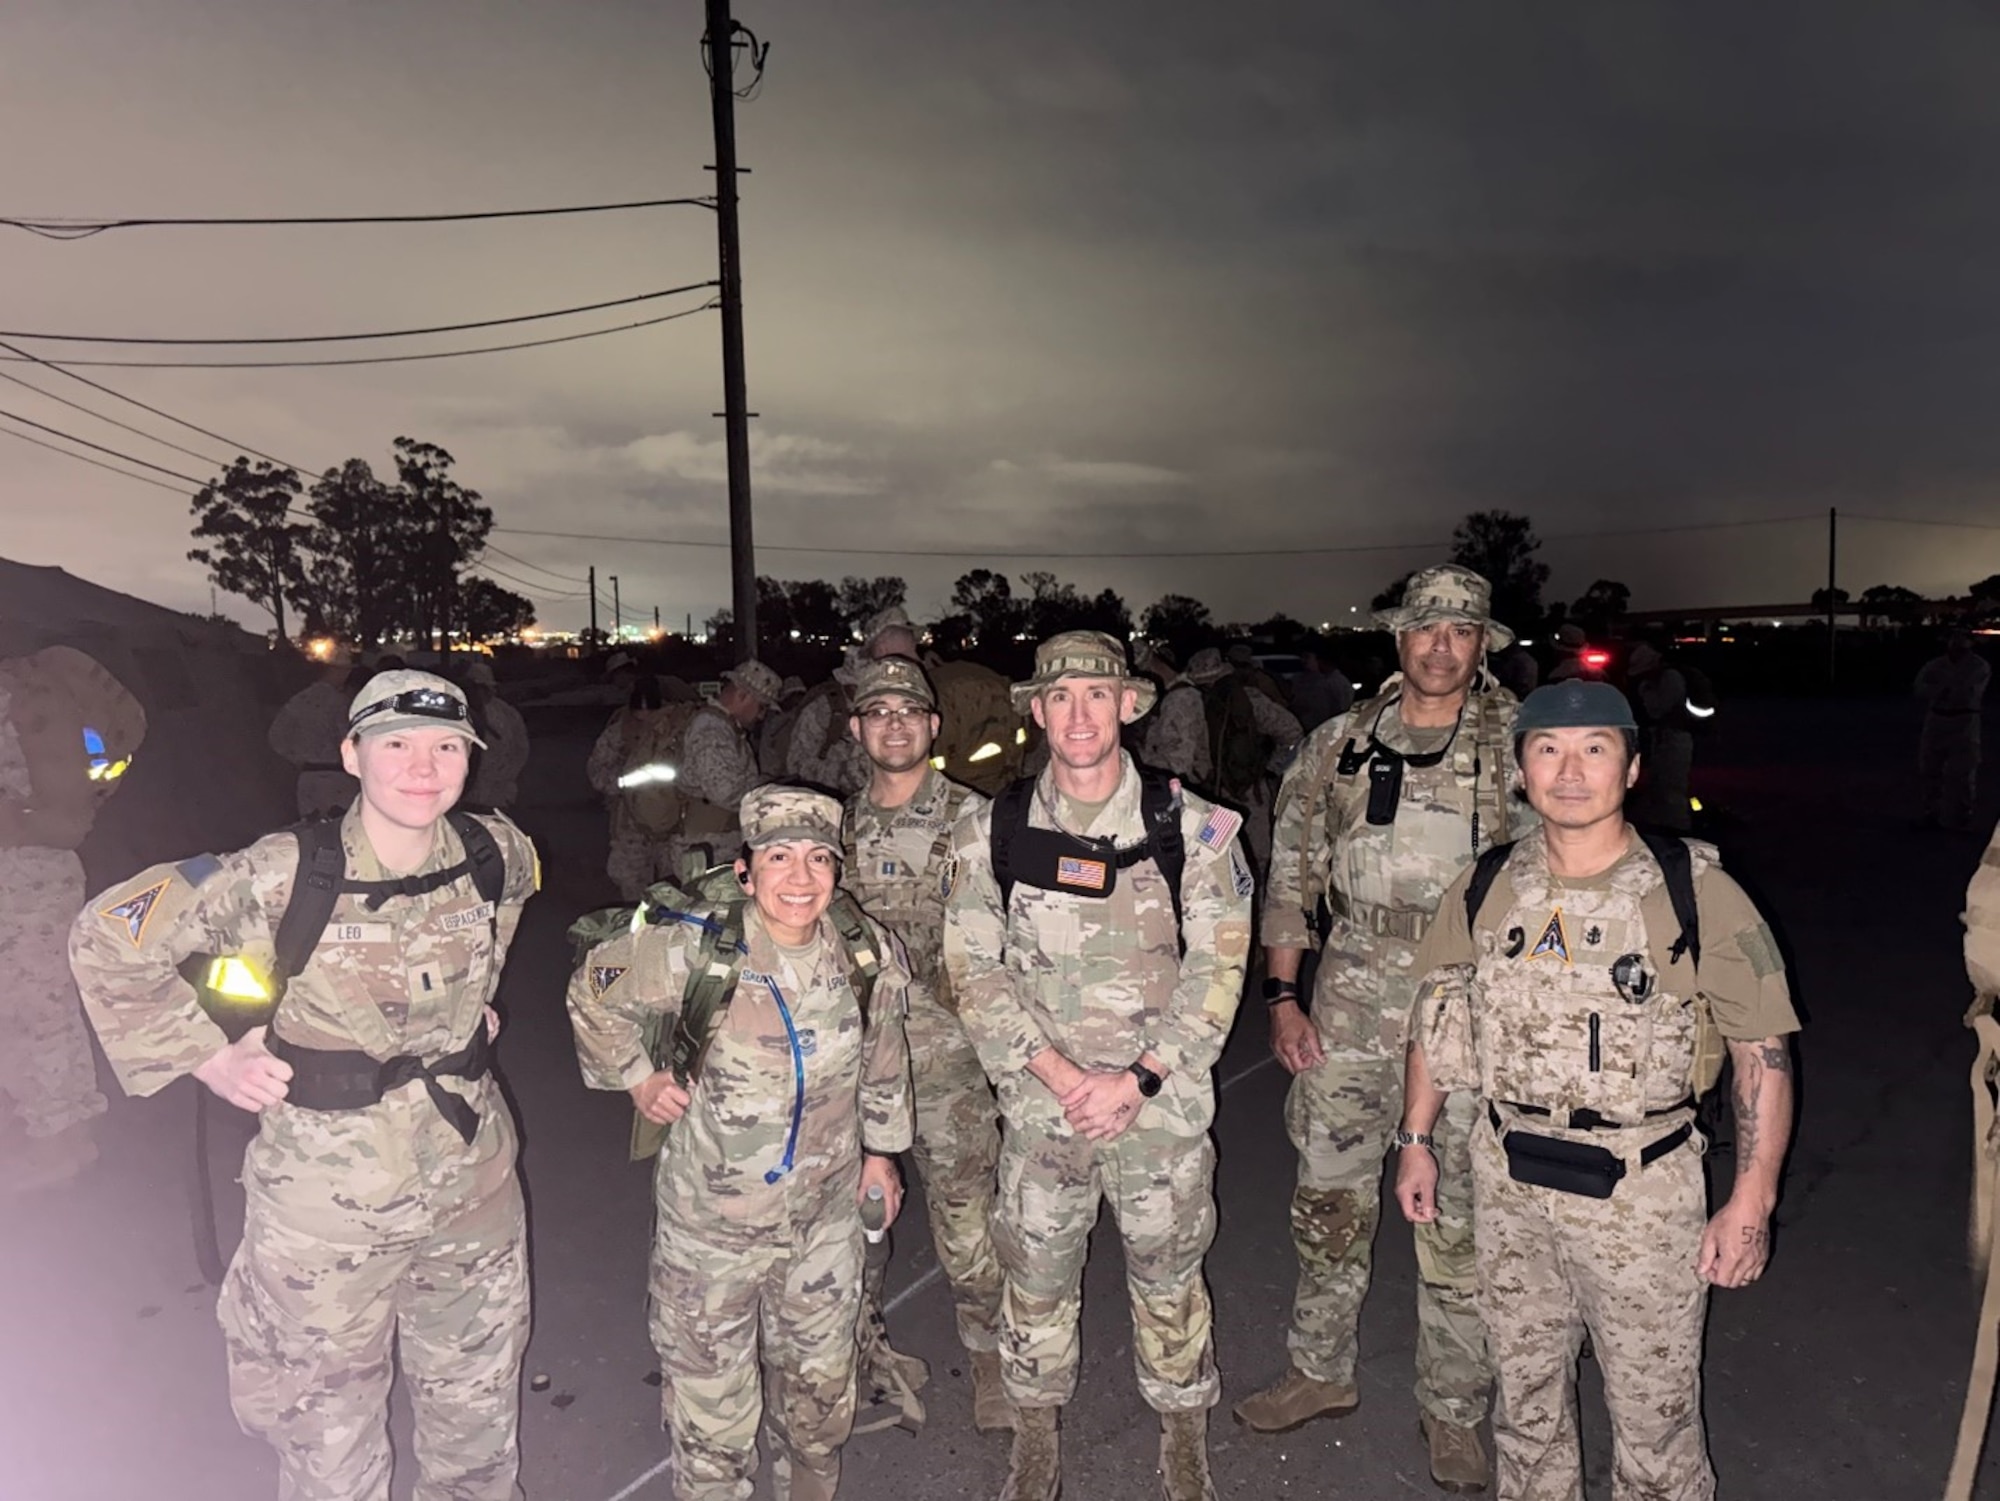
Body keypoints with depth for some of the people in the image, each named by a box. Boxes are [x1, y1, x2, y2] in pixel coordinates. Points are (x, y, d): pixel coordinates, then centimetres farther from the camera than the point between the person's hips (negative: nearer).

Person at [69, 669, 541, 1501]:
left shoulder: (497, 853, -8)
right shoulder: (284, 875, -20)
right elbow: (106, 936, -10)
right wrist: (209, 1058, -10)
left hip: (472, 1186, 4)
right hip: (327, 1208, -3)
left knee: (479, 1413, 21)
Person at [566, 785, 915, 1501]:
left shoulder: (869, 953, -11)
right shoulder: (692, 951, -22)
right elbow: (591, 994, -3)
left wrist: (881, 1147, 13)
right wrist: (636, 1076, -6)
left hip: (826, 1216, 3)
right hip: (711, 1221, -3)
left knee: (822, 1385, 23)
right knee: (711, 1392, 14)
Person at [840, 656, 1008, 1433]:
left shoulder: (972, 818, -6)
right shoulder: (840, 824, 6)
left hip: (945, 1051, -4)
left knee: (965, 1213, 1)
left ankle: (990, 1357, 22)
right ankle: (860, 1341, 37)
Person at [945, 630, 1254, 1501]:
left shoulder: (1191, 826, -6)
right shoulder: (994, 831, -3)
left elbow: (1217, 965, -7)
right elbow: (974, 970, -3)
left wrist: (1138, 1079, -13)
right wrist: (1058, 1073, -12)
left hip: (1163, 1099, -1)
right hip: (1040, 1101, 1)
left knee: (1168, 1272, 13)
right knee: (1036, 1272, 13)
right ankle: (1037, 1431, 39)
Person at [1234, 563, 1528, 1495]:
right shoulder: (1338, 745, 5)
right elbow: (1291, 874, 7)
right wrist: (1282, 996, 3)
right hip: (1349, 1007, 2)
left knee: (1457, 1218, 9)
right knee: (1328, 1196, 14)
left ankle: (1452, 1409, 29)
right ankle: (1322, 1372, 35)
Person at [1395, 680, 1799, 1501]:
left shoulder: (1696, 894, -13)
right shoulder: (1485, 888, -2)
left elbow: (1763, 1048, -9)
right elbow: (1436, 1018, 8)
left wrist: (1752, 1200, -11)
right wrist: (1415, 1140, 9)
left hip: (1641, 1193, -3)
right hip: (1508, 1183, 4)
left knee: (1654, 1410, 10)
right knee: (1525, 1392, 21)